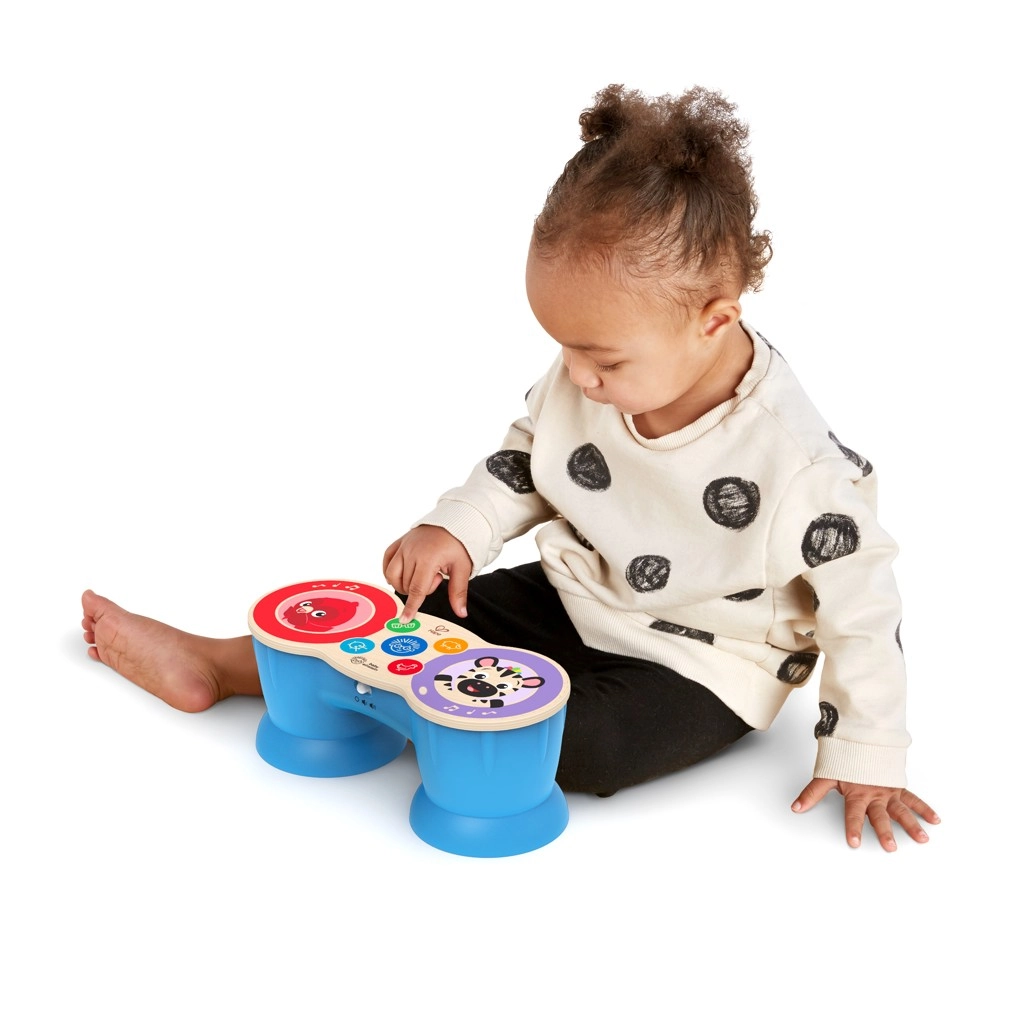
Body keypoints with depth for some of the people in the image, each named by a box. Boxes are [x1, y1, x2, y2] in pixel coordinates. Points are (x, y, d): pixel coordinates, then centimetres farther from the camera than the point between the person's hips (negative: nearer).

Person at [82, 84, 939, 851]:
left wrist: (866, 758, -13)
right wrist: (457, 529, -11)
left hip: (696, 668, -4)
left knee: (588, 745, -29)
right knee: (426, 612, -4)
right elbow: (522, 464, 7)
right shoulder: (587, 381, -11)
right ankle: (208, 660, 8)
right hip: (574, 602, 5)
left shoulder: (797, 462, -28)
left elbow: (862, 604, -17)